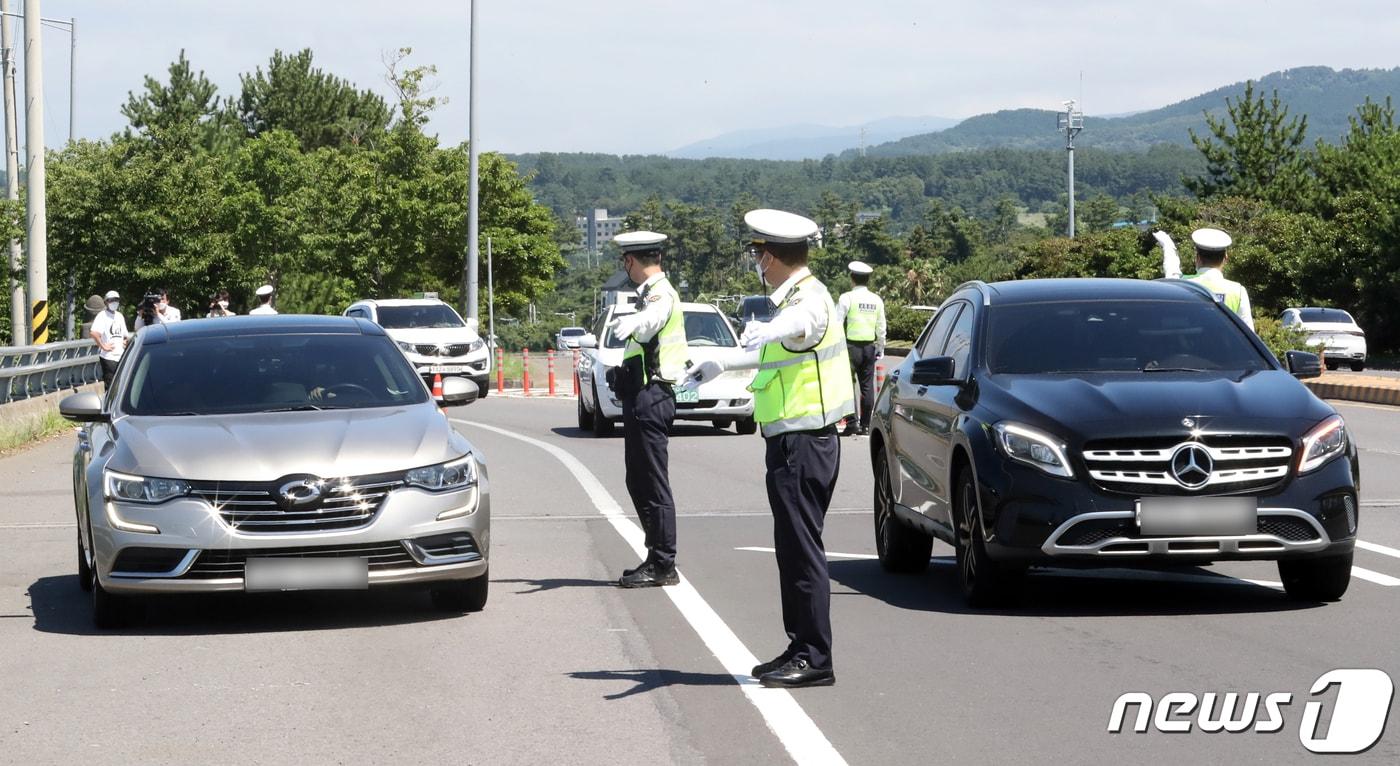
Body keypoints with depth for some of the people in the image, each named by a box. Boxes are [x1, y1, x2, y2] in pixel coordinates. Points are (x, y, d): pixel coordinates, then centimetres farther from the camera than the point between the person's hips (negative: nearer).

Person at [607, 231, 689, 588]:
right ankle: (657, 559, 22)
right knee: (640, 483, 15)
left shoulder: (660, 294, -16)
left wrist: (627, 325, -57)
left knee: (653, 485, -7)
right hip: (644, 397, 11)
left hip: (649, 398, -11)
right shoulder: (657, 292, 17)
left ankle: (663, 565, -4)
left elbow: (648, 321, -40)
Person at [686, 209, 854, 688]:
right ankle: (800, 649, 17)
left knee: (802, 550, -10)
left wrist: (768, 331, -63)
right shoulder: (797, 298, 19)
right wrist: (720, 366, 50)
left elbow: (802, 322, -42)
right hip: (793, 444, 10)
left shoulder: (809, 298, -15)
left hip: (802, 445, -10)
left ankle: (815, 660, -10)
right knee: (795, 550, 12)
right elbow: (773, 354, 38)